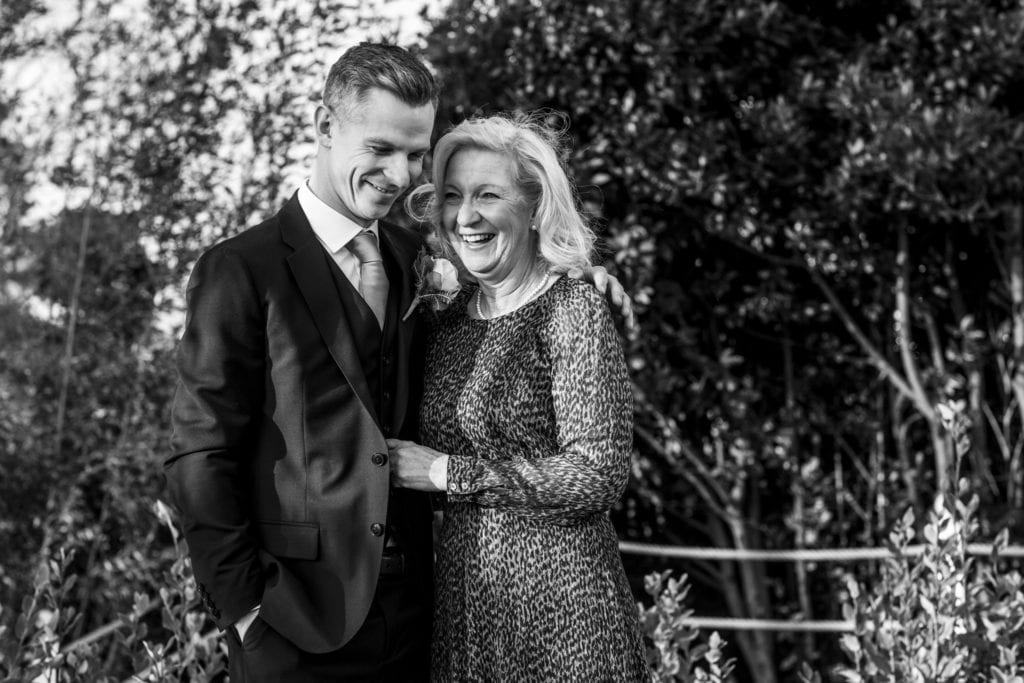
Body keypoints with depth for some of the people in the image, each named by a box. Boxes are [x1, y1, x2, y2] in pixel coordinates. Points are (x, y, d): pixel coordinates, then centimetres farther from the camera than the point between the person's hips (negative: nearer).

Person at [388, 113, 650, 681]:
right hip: (461, 597, 6)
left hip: (556, 596, -6)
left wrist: (449, 472, -14)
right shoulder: (450, 321, 8)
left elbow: (599, 475, -18)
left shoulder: (573, 312, -11)